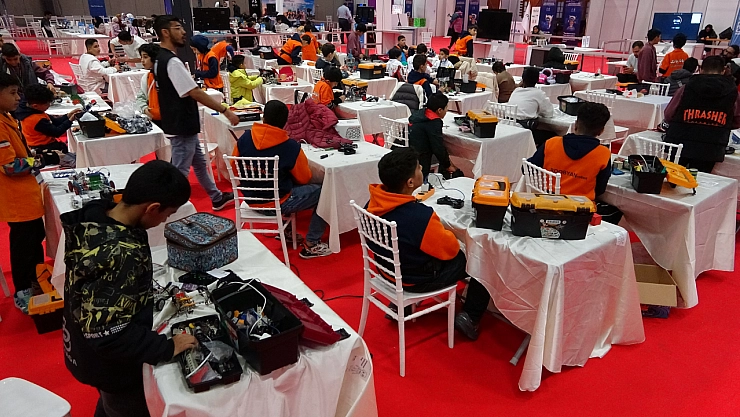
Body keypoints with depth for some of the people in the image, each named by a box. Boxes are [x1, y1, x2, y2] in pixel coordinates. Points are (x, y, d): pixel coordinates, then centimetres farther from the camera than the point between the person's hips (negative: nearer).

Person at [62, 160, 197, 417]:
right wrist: (167, 347, -23)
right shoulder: (121, 256, -38)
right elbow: (109, 335, -33)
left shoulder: (94, 215, -13)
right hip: (112, 362, -7)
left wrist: (148, 296, 7)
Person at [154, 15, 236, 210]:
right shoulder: (172, 62, -21)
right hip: (181, 126, -11)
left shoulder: (161, 58, 10)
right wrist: (225, 111, -20)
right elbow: (195, 93, -24)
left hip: (183, 124, 11)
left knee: (199, 163, 21)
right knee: (180, 172, -1)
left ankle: (217, 198, 35)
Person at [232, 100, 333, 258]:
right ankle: (311, 245, 11)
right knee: (323, 192, 8)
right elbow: (304, 178, -5)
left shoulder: (244, 139, -7)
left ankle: (287, 230, 36)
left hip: (251, 199, 6)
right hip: (277, 203, -6)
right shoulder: (291, 147, -19)